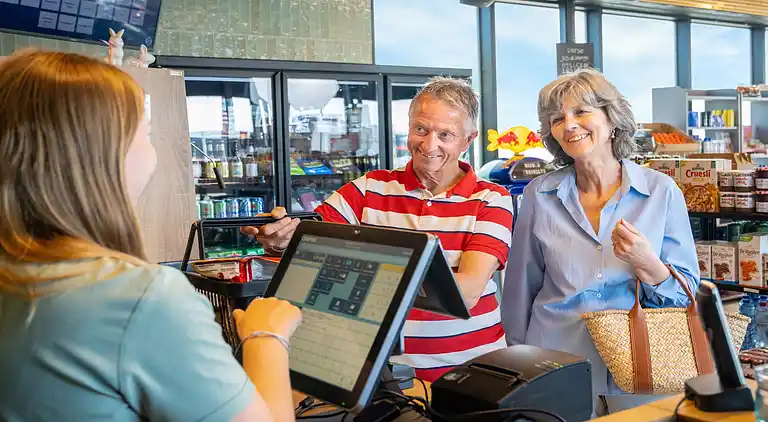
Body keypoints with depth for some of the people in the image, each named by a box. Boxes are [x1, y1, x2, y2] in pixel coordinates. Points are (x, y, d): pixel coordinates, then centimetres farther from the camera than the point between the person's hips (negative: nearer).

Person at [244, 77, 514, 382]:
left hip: (470, 371, -1)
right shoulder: (371, 188, 7)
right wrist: (279, 239, -27)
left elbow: (467, 291, -14)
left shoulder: (491, 200, 1)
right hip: (385, 368, 2)